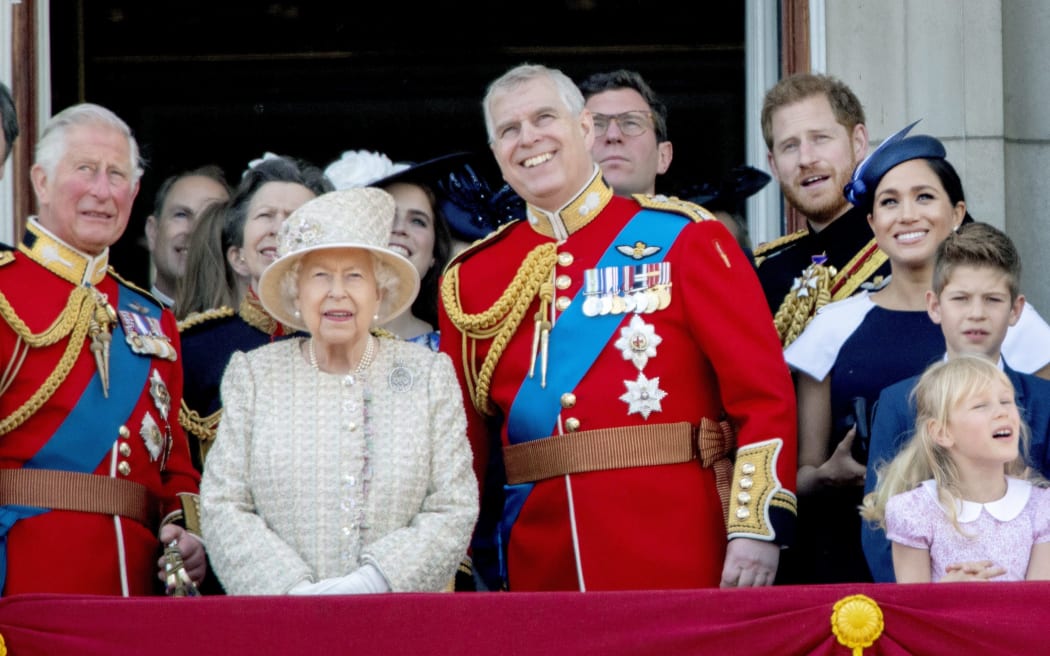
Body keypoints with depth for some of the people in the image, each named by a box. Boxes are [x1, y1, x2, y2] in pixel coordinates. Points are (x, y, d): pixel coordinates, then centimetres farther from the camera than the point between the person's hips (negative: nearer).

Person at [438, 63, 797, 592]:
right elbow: (463, 435, 13)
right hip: (541, 565, 3)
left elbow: (763, 388, -4)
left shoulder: (681, 236, 1)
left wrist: (758, 526, -13)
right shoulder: (470, 278, 11)